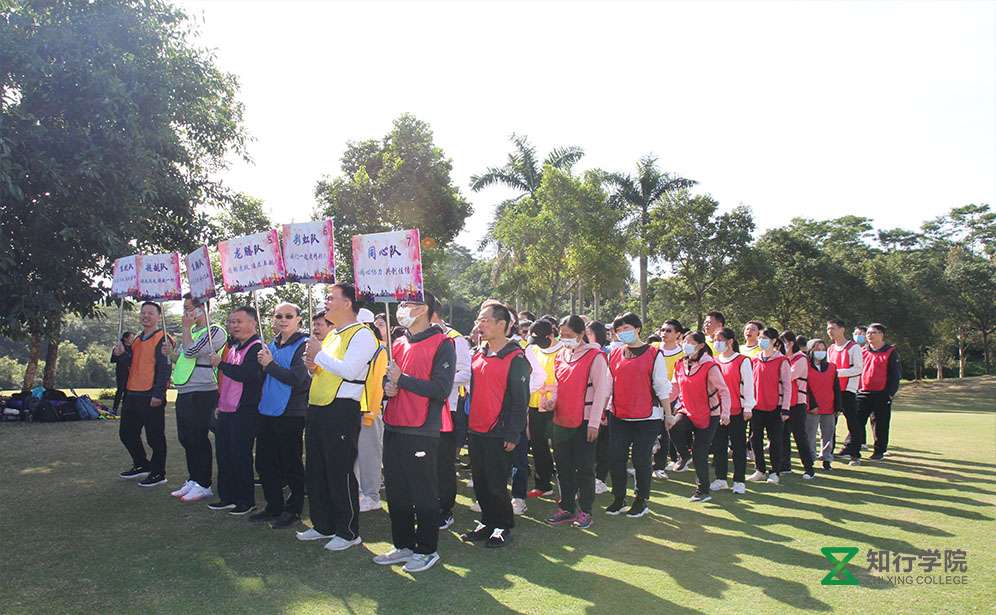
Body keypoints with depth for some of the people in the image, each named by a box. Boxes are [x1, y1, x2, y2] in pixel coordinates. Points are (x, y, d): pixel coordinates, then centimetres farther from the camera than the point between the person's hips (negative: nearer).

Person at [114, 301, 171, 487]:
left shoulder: (162, 339, -9)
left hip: (151, 397, -9)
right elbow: (129, 365, 22)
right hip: (132, 395, 9)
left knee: (154, 437, 0)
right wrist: (119, 353, 1)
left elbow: (164, 368, -15)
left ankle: (158, 473, 12)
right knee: (126, 433, 16)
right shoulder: (137, 340, 17)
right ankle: (141, 465, 32)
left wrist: (158, 394, -21)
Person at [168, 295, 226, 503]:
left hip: (202, 394, -9)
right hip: (183, 392, 9)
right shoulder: (189, 331, 17)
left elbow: (191, 351, -21)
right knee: (186, 439, 14)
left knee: (198, 439, -3)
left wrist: (186, 328, -11)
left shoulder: (214, 331, -11)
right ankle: (193, 480, 26)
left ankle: (204, 485, 7)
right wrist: (171, 353, 5)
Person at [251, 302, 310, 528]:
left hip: (291, 414, -8)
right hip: (267, 412, 8)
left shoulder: (303, 345, -10)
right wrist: (262, 364, 0)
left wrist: (270, 364, -14)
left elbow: (297, 378, -21)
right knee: (265, 463, 14)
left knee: (291, 465, 3)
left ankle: (293, 510, 16)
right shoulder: (271, 345, 13)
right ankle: (274, 507, 28)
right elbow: (260, 377, 20)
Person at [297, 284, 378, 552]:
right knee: (315, 472, 16)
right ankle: (323, 525, 30)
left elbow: (349, 370, -24)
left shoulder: (362, 334, -10)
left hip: (341, 410, -9)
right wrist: (313, 366, 4)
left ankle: (348, 532, 12)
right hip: (317, 408, 9)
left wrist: (319, 354, -13)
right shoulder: (332, 334, 18)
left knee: (340, 474, -1)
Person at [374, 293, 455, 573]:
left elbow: (441, 389, -17)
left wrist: (402, 379, -15)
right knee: (396, 493, 14)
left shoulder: (442, 344, -8)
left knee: (424, 495, 3)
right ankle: (403, 546, 28)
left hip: (422, 431, -7)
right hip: (394, 429, 7)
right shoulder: (398, 344, 15)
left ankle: (427, 550, 17)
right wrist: (387, 387, -1)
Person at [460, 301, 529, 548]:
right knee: (479, 482, 14)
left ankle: (504, 527, 18)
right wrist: (466, 425, 13)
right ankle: (488, 523, 28)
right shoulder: (478, 355, 10)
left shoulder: (516, 358, -10)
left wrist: (512, 435, -14)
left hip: (498, 434, -7)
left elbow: (520, 399, -12)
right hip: (475, 431, 7)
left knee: (496, 484, 1)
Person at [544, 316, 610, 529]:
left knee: (584, 468, 3)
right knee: (564, 467, 13)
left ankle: (584, 511, 16)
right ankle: (566, 508, 24)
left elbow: (601, 390, -12)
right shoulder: (561, 355, 10)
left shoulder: (594, 356, -10)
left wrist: (594, 423, -15)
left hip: (584, 422, -6)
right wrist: (553, 400, -2)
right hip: (561, 421, 7)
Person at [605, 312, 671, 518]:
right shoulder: (614, 355, 8)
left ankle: (641, 500, 20)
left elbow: (662, 387, -2)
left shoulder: (653, 354, -4)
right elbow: (607, 385, 13)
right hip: (618, 417, 4)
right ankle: (619, 498, 22)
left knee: (641, 461, 4)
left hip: (647, 418, -4)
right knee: (616, 458, 6)